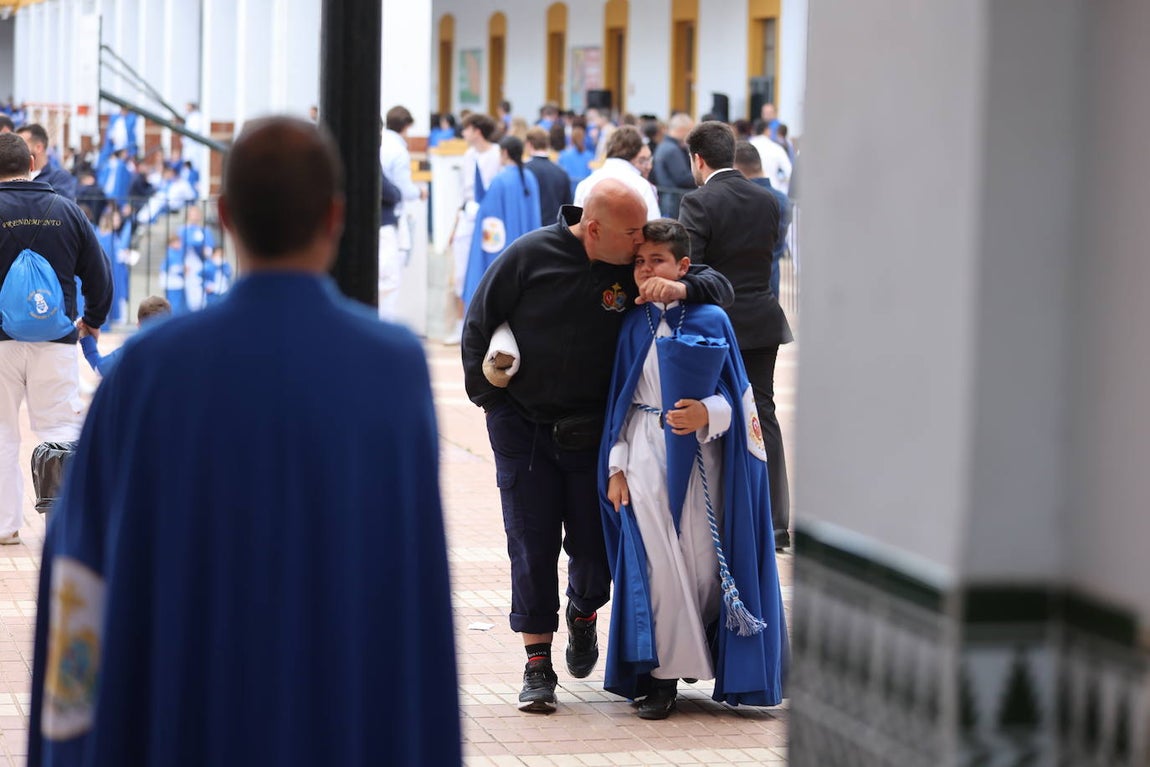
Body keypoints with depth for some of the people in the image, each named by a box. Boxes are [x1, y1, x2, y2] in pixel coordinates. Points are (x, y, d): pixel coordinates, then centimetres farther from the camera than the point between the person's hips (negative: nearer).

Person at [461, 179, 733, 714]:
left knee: (594, 543, 2)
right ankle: (538, 662, 6)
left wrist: (682, 289, -23)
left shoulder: (637, 266, -5)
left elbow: (719, 284, -1)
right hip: (522, 425, -2)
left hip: (593, 429, 2)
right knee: (532, 544, -2)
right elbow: (479, 322, 1)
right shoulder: (531, 256, -10)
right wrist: (489, 397, 0)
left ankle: (584, 614, 35)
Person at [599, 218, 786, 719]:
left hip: (700, 456, -1)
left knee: (703, 560, -2)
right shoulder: (635, 326, 7)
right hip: (648, 456, 1)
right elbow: (621, 400, 10)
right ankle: (662, 676, 1)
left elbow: (735, 395, -2)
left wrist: (708, 413, -23)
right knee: (659, 563, -4)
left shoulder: (710, 321, 0)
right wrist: (616, 466, 4)